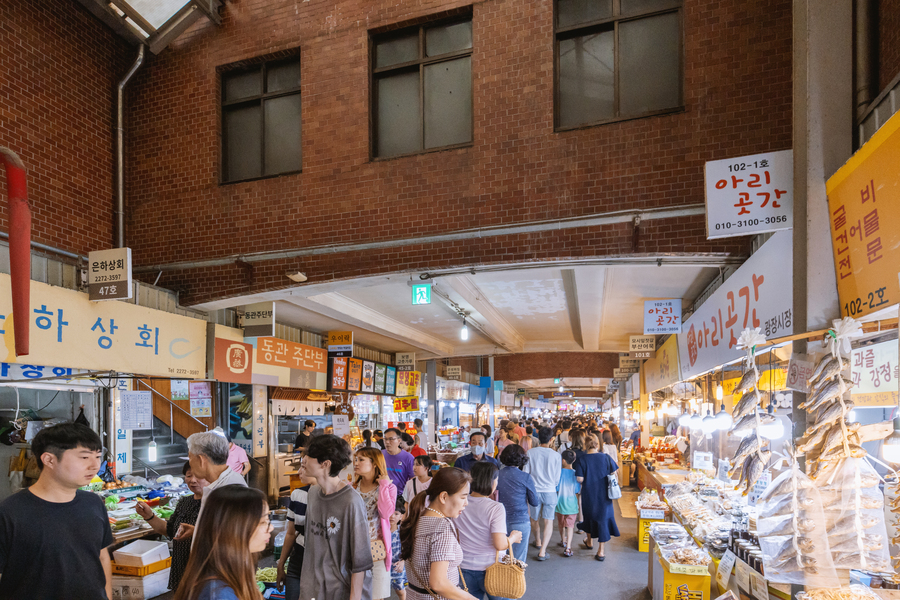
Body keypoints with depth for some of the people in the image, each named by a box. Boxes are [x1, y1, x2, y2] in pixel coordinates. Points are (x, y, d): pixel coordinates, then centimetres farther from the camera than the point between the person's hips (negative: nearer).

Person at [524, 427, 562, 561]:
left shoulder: (530, 453, -7)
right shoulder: (556, 455, -9)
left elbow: (525, 473, -1)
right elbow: (557, 477, 0)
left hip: (534, 490, 2)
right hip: (550, 491, -1)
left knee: (534, 519, 21)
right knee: (548, 521, 4)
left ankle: (538, 541, 41)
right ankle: (542, 551, -5)